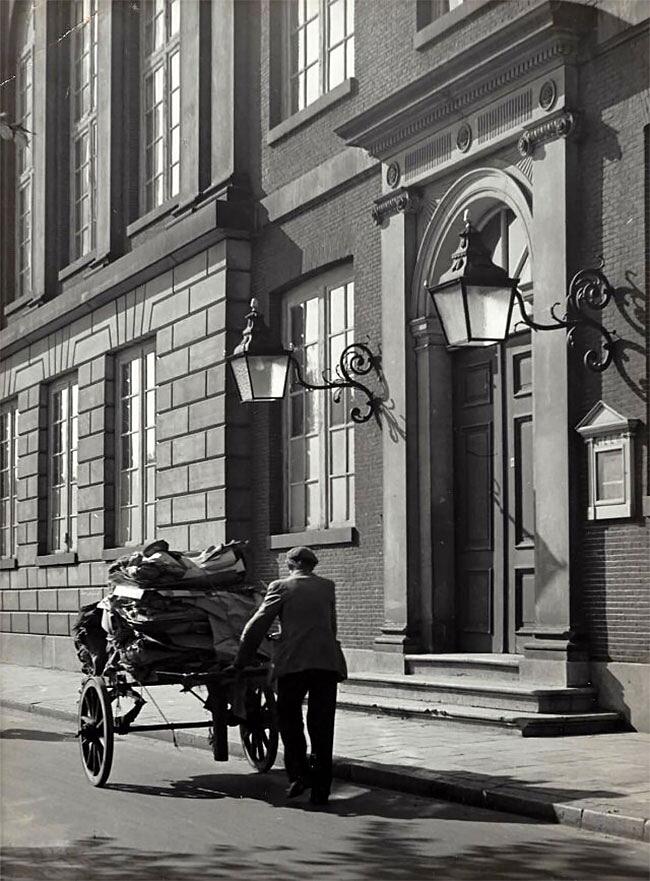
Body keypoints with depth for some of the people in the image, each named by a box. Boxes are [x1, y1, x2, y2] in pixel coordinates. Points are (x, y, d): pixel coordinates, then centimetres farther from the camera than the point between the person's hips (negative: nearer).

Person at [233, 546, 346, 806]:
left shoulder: (281, 587, 6)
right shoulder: (327, 587, 16)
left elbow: (257, 626, 4)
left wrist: (240, 662, 11)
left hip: (293, 662, -3)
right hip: (328, 661, 3)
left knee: (289, 719, 11)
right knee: (322, 726, 7)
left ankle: (299, 773, -3)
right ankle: (320, 788, 6)